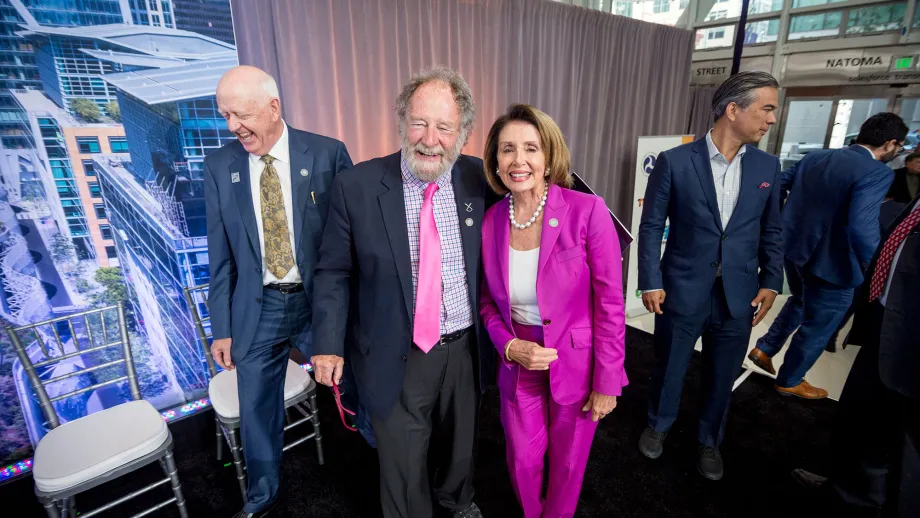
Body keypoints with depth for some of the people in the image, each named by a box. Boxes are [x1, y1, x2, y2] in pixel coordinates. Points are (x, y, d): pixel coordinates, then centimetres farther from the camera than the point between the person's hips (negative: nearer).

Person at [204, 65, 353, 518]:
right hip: (257, 307, 3)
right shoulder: (219, 166, 0)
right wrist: (222, 327, 4)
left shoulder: (328, 154, -9)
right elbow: (220, 254, 3)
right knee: (256, 408, 17)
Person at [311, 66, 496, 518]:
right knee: (402, 465, 17)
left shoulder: (479, 180, -7)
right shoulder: (356, 186, -13)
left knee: (461, 442, 28)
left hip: (467, 347, 3)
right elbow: (334, 272, -6)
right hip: (397, 357, -2)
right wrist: (328, 344, -9)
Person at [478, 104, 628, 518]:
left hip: (577, 363, -2)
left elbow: (610, 303, -12)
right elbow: (488, 300, 4)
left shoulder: (587, 210, -19)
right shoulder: (490, 222, -8)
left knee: (568, 465, 20)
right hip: (519, 363, 3)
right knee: (522, 462, 20)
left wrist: (607, 382, -9)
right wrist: (508, 345, -13)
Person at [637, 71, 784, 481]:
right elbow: (651, 226, -7)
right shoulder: (674, 161, -10)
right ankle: (658, 425, 43)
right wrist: (650, 283, -9)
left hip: (739, 295, 3)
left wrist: (771, 282, 3)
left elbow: (772, 231, 10)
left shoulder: (767, 167, 2)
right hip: (683, 291, -3)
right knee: (669, 369, 15)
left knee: (722, 377, 18)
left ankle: (709, 441, 43)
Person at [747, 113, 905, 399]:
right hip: (831, 262, -7)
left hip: (794, 248, 7)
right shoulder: (877, 172, -20)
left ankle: (764, 349, 35)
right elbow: (862, 227, -30)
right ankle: (789, 381, 31)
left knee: (801, 302, 33)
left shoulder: (815, 157, 2)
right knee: (817, 326, 14)